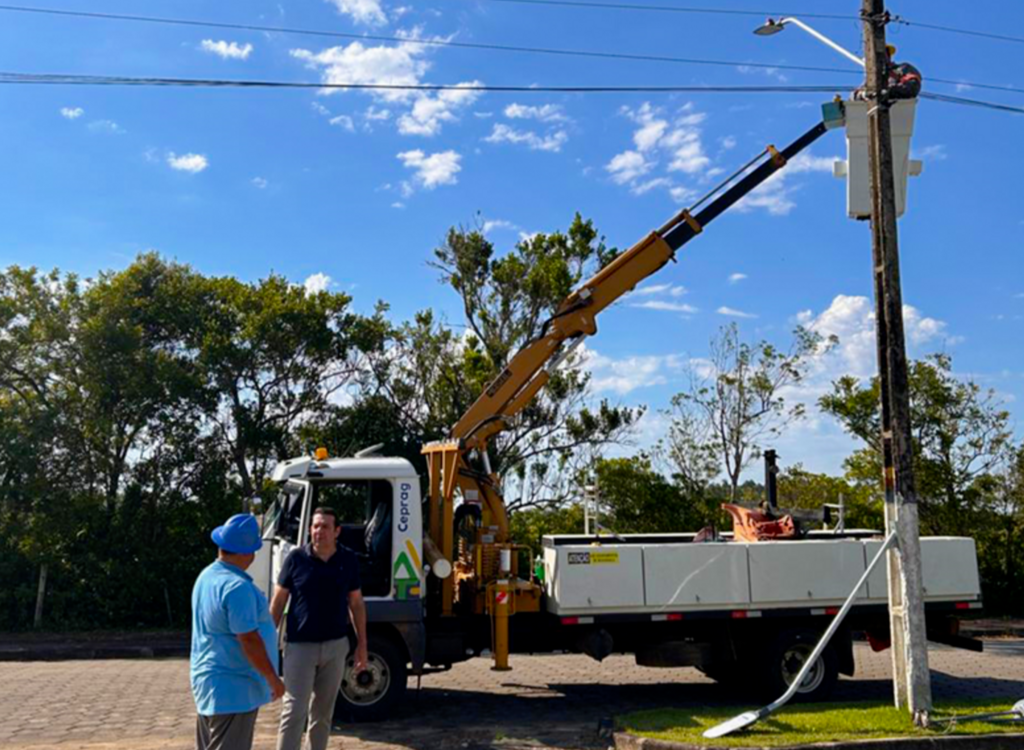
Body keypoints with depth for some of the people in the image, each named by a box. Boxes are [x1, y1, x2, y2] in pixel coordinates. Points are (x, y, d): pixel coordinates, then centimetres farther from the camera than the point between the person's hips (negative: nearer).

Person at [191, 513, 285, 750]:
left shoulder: (207, 576, 7)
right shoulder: (237, 586, -24)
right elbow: (249, 640, -24)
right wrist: (273, 678, -14)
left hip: (208, 678, 10)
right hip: (232, 686, -10)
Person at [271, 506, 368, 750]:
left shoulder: (349, 560, 0)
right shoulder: (296, 558, -7)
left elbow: (356, 604, 6)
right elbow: (278, 601, 0)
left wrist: (362, 644, 5)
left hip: (335, 645, 3)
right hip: (299, 645, -3)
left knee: (323, 712, 13)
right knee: (294, 711, -5)